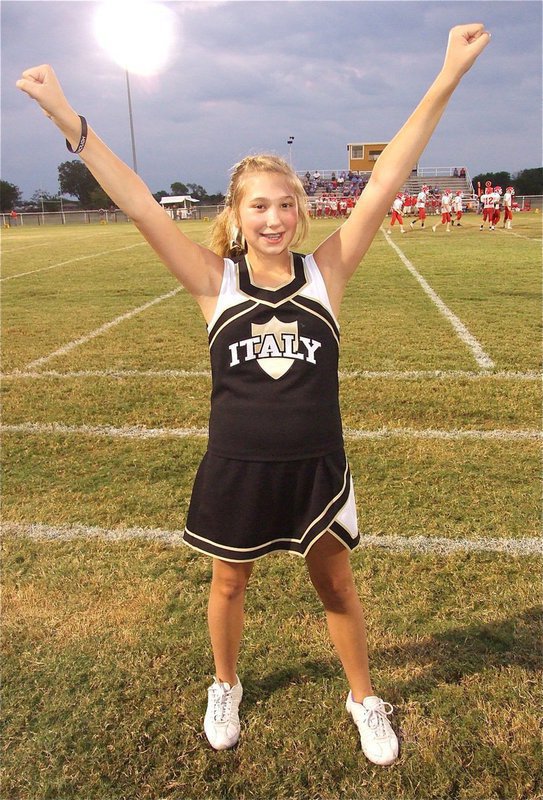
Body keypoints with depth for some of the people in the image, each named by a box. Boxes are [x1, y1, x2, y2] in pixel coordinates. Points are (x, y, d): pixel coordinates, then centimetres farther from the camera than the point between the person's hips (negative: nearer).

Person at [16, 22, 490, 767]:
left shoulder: (326, 272, -8)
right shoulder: (216, 282, -9)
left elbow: (385, 183, -13)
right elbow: (139, 205, -13)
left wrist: (445, 82, -15)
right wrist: (71, 122, -18)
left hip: (316, 467, 0)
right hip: (235, 470, 0)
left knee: (336, 585, 19)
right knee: (229, 583, 21)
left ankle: (365, 698, 45)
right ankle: (225, 687, 51)